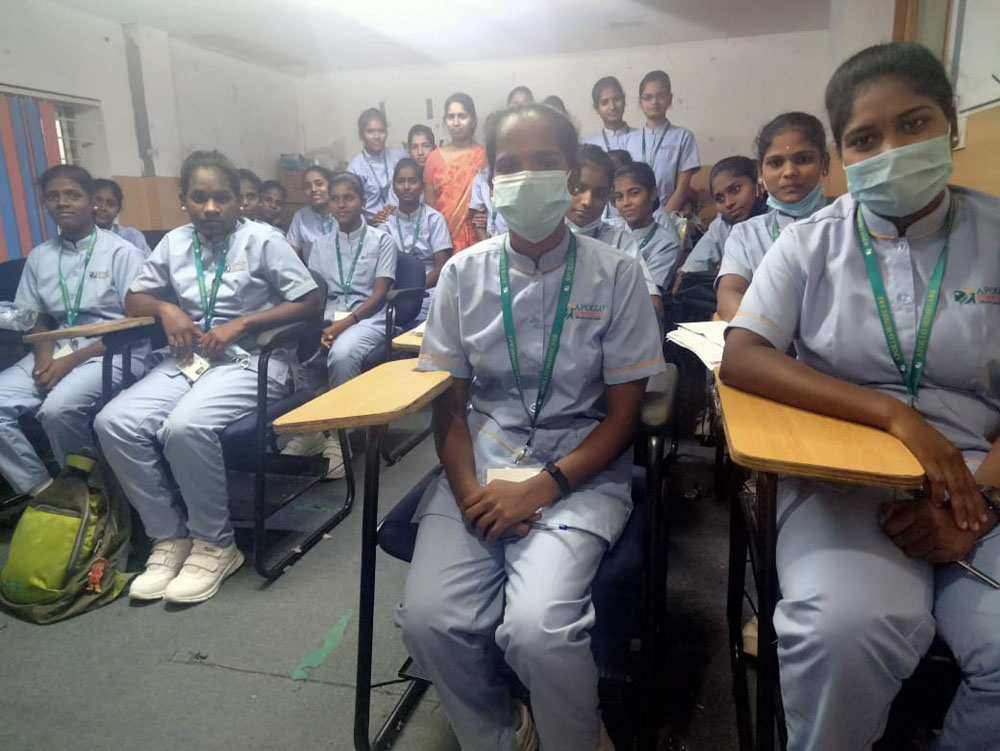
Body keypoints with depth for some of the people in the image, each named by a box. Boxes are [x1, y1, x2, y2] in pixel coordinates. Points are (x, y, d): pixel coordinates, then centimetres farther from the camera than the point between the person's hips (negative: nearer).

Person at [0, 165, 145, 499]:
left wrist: (74, 359, -15)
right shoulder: (39, 257, 12)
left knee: (57, 408, -31)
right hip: (56, 351, 6)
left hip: (113, 352, -6)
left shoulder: (121, 252, -4)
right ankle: (41, 488, -3)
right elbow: (35, 318, 17)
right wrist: (43, 356, -7)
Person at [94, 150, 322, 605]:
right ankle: (168, 536, -3)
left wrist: (241, 323, -14)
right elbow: (134, 299, 21)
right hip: (187, 359, 6)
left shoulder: (262, 240, -3)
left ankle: (215, 543, -10)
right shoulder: (174, 242, 12)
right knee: (114, 422, -17)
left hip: (248, 361, -6)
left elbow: (312, 302, -8)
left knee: (185, 427, -32)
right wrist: (166, 309, -3)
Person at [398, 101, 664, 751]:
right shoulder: (464, 274, 4)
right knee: (430, 619, -18)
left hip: (580, 469, -2)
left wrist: (544, 487, -15)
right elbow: (450, 401, 6)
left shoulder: (615, 274, -3)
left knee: (537, 627, -25)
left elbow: (622, 414, -2)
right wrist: (468, 490, -11)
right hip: (481, 465, 3)